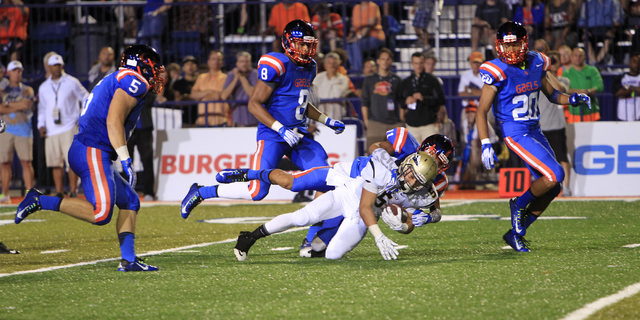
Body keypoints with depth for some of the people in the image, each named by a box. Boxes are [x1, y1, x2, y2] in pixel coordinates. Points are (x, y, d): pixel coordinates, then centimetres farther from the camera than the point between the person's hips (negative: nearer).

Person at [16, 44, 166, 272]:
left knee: (130, 202, 13)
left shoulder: (116, 81, 26)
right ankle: (40, 201, -12)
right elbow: (113, 121, -18)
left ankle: (128, 259, 8)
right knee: (101, 214, -20)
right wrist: (125, 159, -20)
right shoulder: (134, 82, -5)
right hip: (92, 152, -11)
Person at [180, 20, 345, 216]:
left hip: (298, 134, 8)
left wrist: (327, 121, 18)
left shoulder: (309, 68, 11)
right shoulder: (277, 66, -16)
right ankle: (200, 193, 4)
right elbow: (254, 104, -17)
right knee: (257, 192, -13)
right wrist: (282, 130, -24)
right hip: (272, 136, -8)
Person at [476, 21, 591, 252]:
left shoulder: (536, 64, 3)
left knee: (552, 188, 7)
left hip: (534, 131, 7)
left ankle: (516, 233, 18)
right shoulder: (498, 72, -14)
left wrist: (572, 99, -2)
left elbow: (551, 94, 19)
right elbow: (482, 111, -13)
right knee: (555, 174, -20)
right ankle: (519, 205, 4)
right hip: (515, 133, -7)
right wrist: (485, 144, -23)